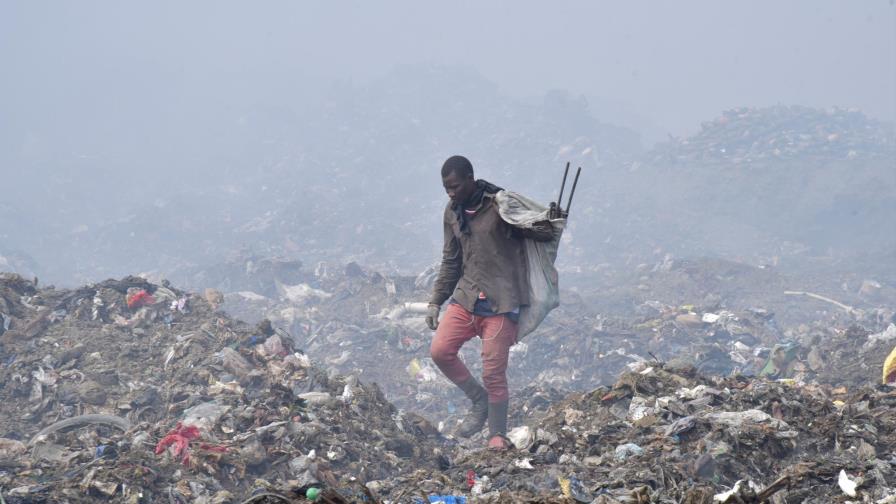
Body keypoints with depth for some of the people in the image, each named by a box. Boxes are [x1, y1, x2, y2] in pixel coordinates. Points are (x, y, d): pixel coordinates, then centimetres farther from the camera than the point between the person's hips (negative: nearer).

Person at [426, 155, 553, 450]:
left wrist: (548, 227, -31)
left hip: (500, 303, -6)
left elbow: (545, 233, -8)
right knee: (440, 351, -7)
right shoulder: (453, 213, 9)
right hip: (466, 296, 6)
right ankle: (479, 401, 14)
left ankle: (498, 435, 12)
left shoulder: (501, 206, -11)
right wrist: (435, 302, 15)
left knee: (494, 372, -5)